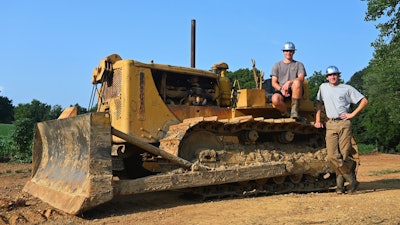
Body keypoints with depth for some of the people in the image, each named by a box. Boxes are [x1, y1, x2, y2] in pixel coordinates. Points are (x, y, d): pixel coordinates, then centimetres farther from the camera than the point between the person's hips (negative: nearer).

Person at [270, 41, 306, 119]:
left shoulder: (299, 64, 17)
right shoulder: (277, 65, 19)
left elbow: (301, 78, -3)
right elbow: (274, 83, 8)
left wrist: (289, 82, -23)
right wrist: (281, 89, -14)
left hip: (294, 91, 0)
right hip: (280, 90, 0)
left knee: (297, 82, -37)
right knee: (275, 99, -37)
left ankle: (294, 110, -30)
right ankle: (286, 114, -11)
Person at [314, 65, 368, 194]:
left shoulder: (347, 88, 9)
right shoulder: (323, 87, 17)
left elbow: (364, 101, 8)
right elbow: (319, 103, 24)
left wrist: (352, 114, -1)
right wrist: (318, 120, 14)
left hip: (344, 123, -2)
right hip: (330, 124, 2)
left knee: (345, 155, -9)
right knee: (332, 156, -10)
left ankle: (341, 180, 10)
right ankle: (351, 180, 3)